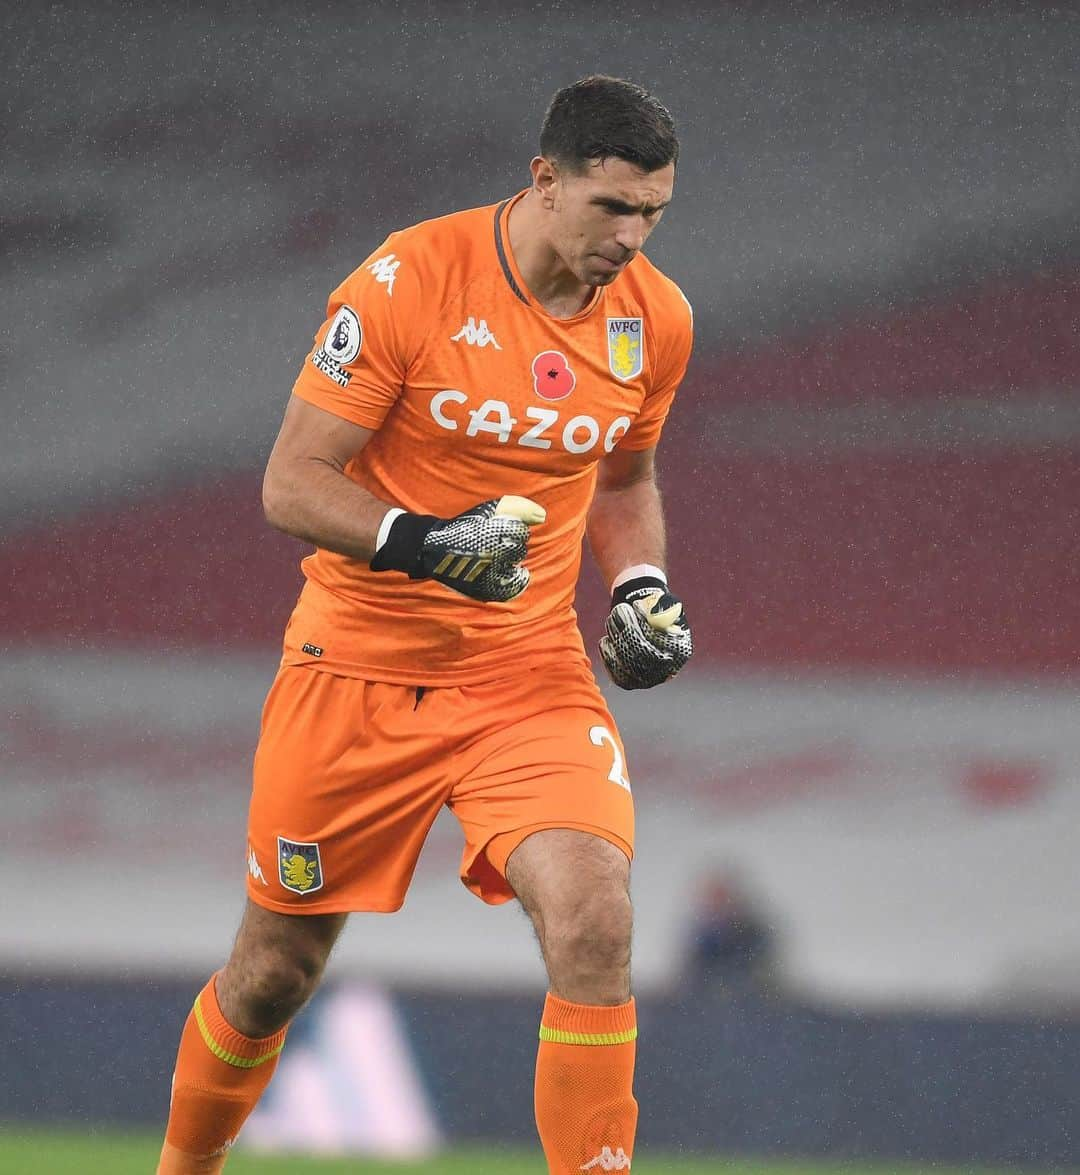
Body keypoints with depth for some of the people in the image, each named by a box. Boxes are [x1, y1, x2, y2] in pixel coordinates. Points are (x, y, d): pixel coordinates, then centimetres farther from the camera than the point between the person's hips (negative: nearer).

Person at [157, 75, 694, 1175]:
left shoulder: (654, 320, 0)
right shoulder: (409, 280, -15)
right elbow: (290, 482, -12)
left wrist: (640, 587, 1)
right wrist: (421, 541, -28)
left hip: (530, 678, 2)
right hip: (359, 669, -2)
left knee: (592, 922, -23)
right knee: (274, 970, 9)